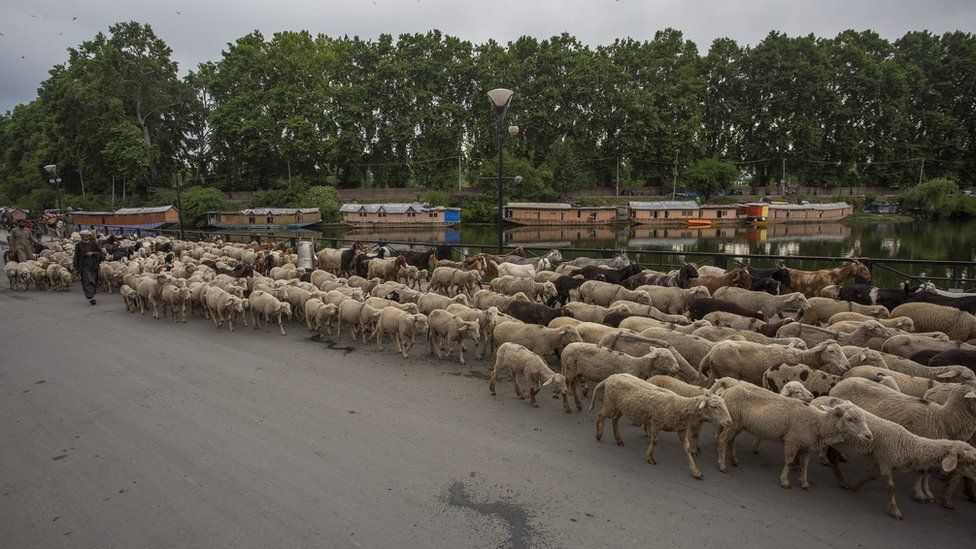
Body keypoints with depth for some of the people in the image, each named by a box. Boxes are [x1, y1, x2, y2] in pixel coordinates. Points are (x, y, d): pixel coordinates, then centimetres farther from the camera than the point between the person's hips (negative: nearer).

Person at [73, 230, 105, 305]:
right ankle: (91, 297, -25)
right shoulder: (78, 245, 4)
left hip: (94, 267, 2)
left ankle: (92, 295, 26)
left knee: (94, 282, 8)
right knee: (87, 282, -14)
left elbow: (102, 255, -1)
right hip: (84, 267, -2)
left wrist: (93, 253, -15)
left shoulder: (95, 244, 3)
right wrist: (76, 268, 7)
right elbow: (76, 257, 9)